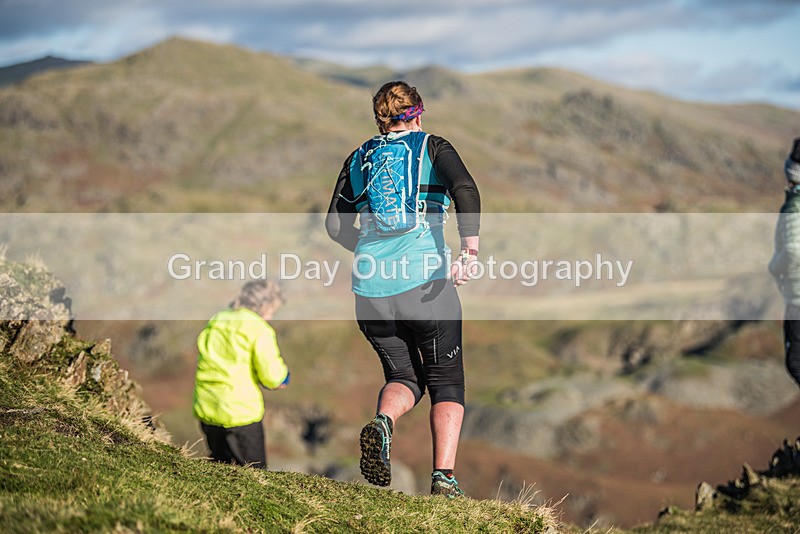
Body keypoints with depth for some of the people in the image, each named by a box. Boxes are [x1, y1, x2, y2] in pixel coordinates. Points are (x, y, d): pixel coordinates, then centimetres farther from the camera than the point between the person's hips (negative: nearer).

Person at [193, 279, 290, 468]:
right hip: (240, 411, -6)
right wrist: (283, 374, 9)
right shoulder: (259, 329, -9)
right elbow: (272, 376, -15)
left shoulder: (215, 321, 11)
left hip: (205, 409, 6)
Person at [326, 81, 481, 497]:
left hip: (371, 290, 3)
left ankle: (382, 421, -15)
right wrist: (470, 251, -18)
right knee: (447, 383, 12)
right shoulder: (432, 148, 6)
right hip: (426, 282, -3)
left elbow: (335, 225, 14)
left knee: (403, 376, 18)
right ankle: (444, 475, -1)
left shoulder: (359, 158, 15)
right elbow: (466, 190, -14)